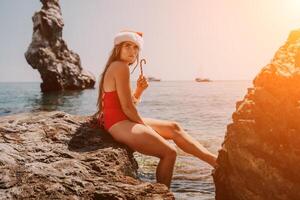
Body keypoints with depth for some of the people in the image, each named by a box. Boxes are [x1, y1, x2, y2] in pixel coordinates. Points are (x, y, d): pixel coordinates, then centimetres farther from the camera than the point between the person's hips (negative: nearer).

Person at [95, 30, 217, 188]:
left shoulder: (115, 67, 18)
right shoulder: (121, 66, -14)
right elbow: (127, 107, -19)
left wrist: (139, 90, -1)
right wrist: (146, 127, -6)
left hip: (124, 122, 11)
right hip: (119, 124, -11)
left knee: (173, 128, 12)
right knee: (169, 152, -10)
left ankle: (214, 160, 15)